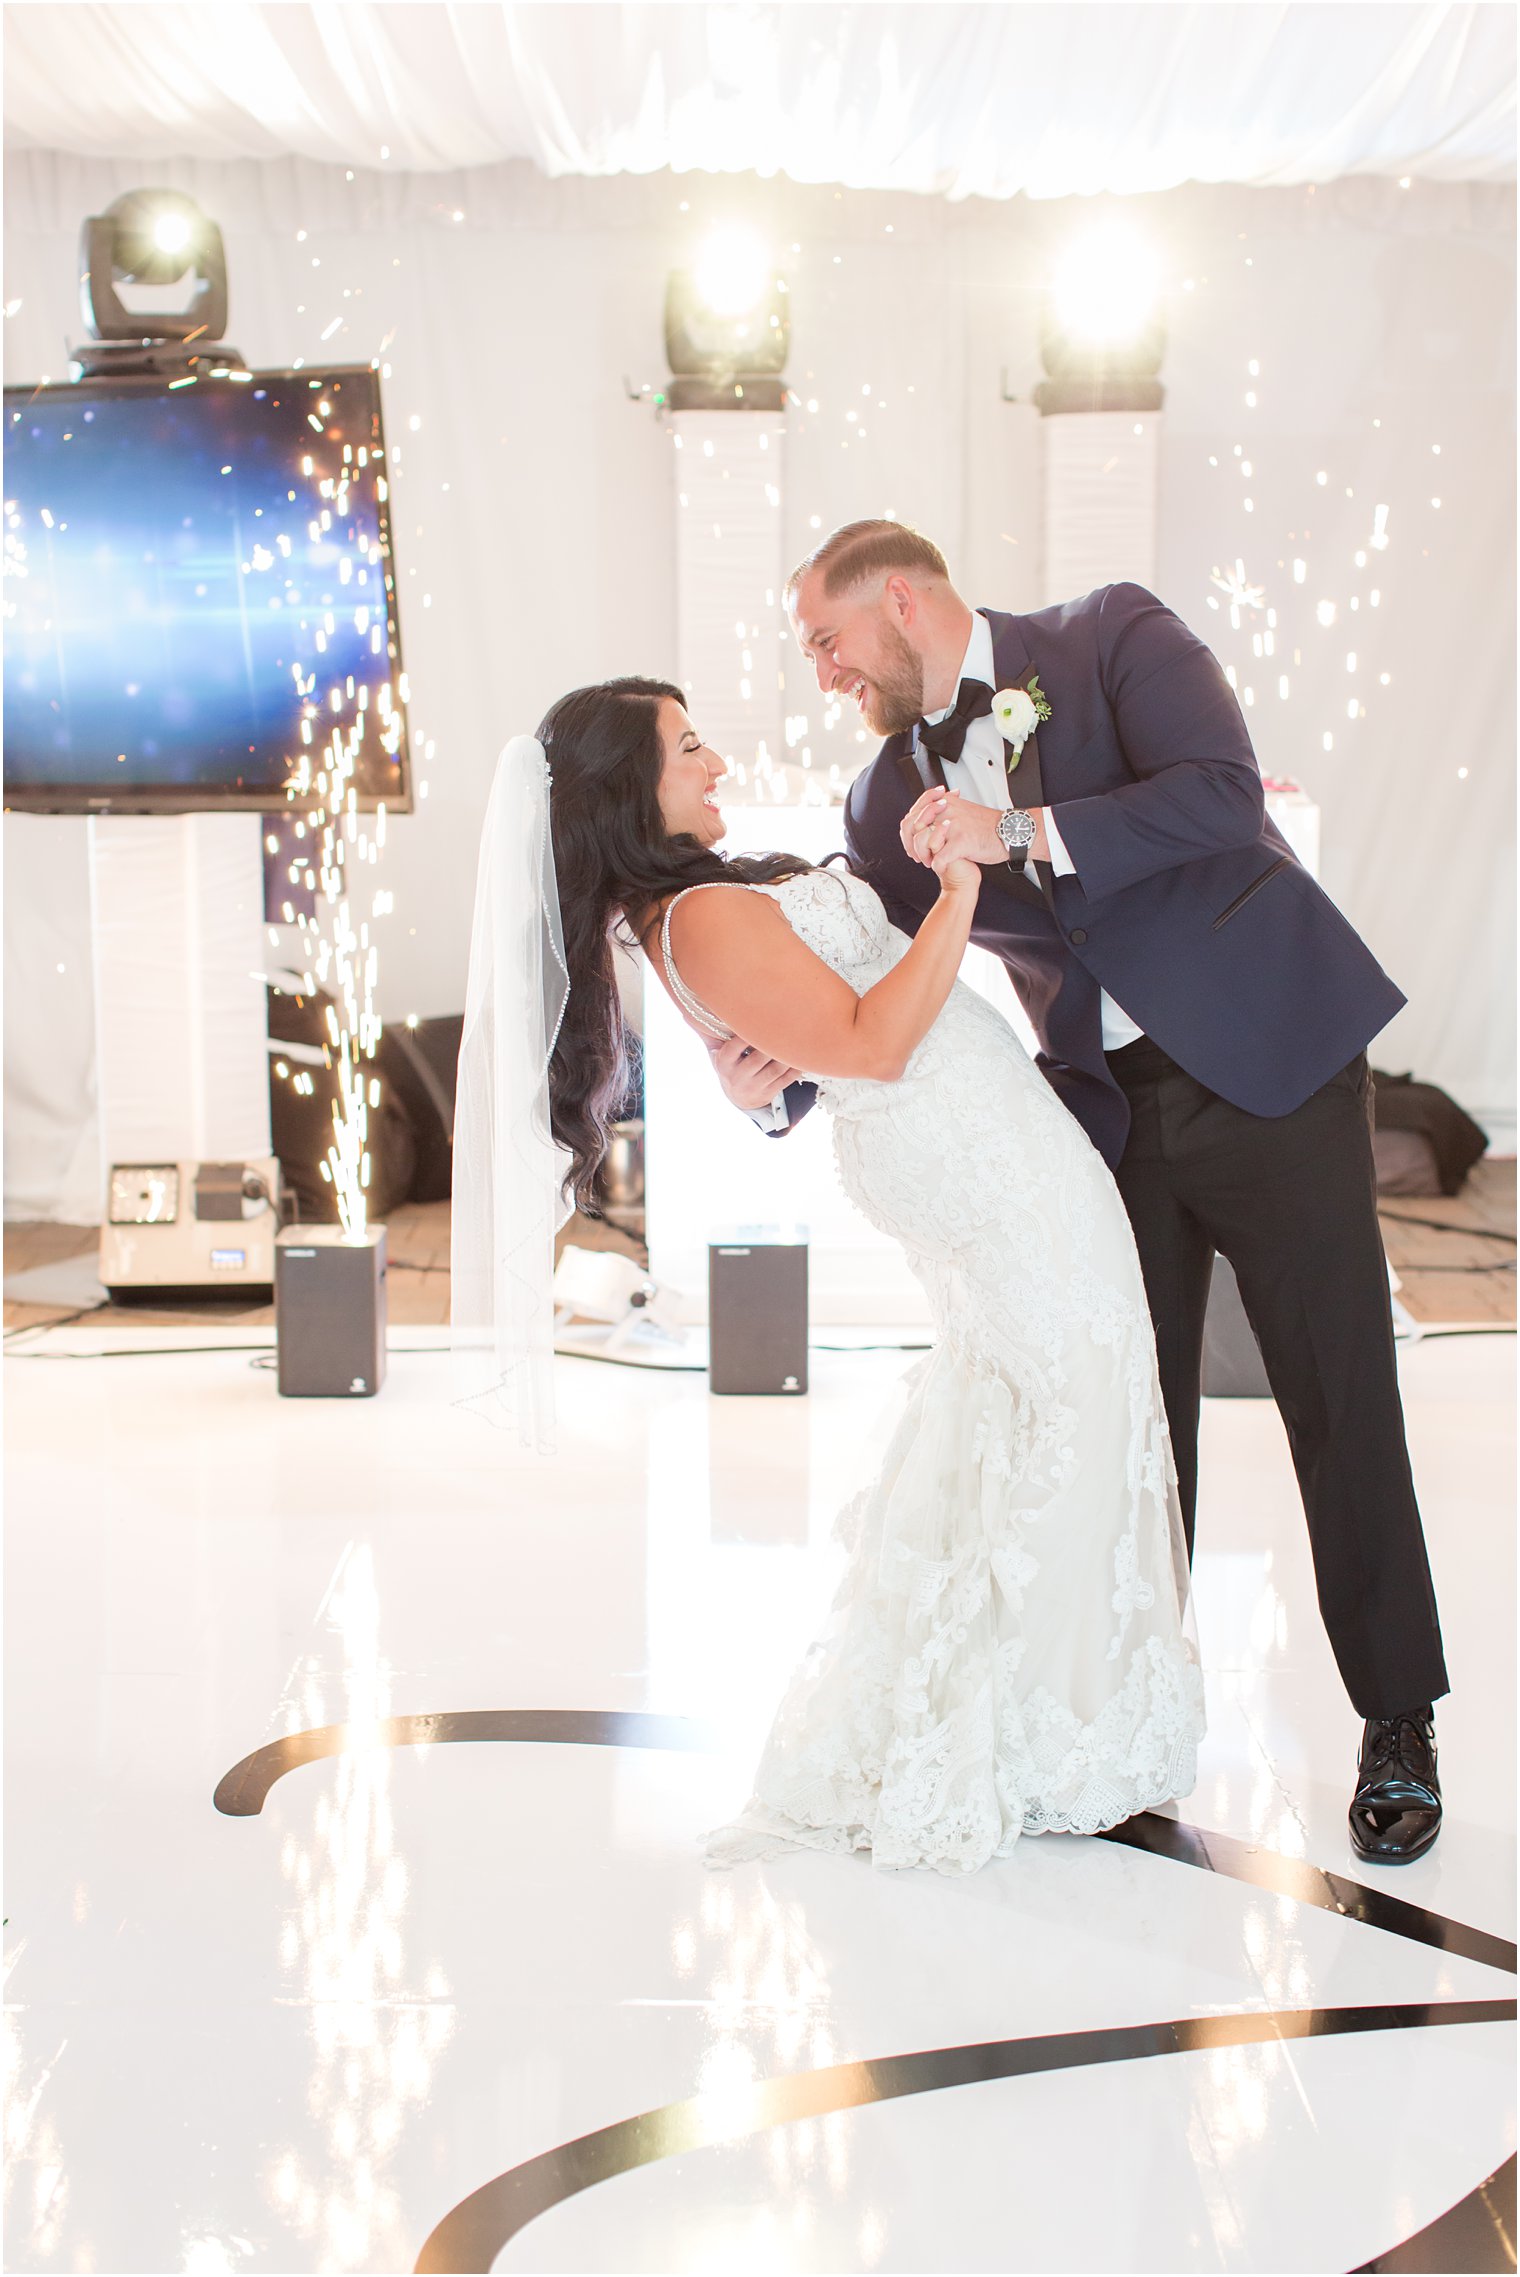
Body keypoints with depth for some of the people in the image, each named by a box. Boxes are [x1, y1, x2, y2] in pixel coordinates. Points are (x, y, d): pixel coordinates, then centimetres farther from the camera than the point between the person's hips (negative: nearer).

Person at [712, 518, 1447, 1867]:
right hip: (1109, 1115, 5)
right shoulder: (889, 804, 8)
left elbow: (1223, 793, -20)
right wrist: (773, 1083, -13)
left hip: (1267, 1063, -5)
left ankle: (1399, 1724, 13)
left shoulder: (1112, 636, -5)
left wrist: (1023, 833, -26)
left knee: (1341, 1400, 0)